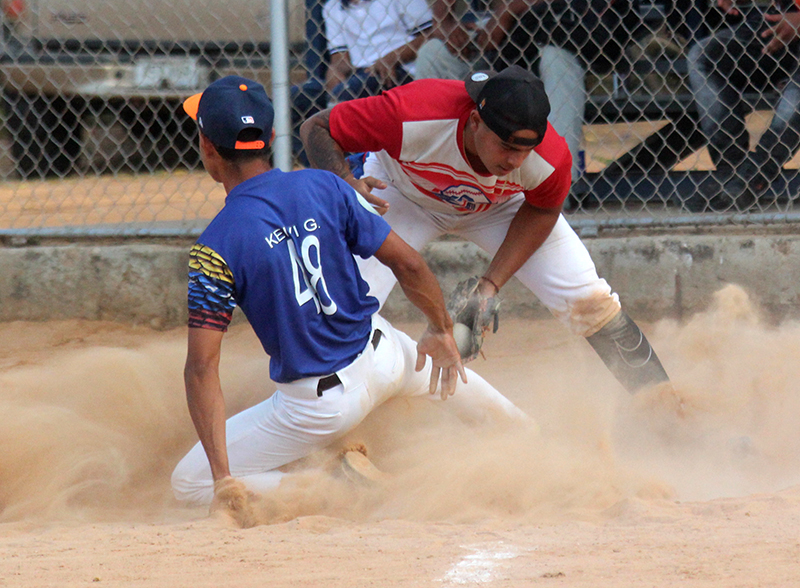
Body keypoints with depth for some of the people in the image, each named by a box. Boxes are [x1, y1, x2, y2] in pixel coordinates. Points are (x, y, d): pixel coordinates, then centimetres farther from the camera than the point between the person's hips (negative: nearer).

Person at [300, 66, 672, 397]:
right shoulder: (411, 117, -44)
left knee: (586, 299, -8)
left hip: (501, 204, 2)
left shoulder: (551, 160, -35)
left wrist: (492, 283, -20)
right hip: (404, 197, -1)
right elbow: (316, 129, -32)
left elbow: (541, 212, -10)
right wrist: (346, 184, -52)